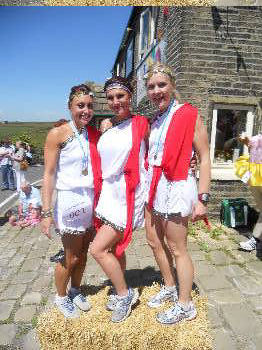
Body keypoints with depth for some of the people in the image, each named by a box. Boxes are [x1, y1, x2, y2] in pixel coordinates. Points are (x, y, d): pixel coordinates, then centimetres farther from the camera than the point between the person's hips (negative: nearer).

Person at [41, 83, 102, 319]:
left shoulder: (95, 134, 6)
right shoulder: (58, 134, -8)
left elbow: (100, 169, 10)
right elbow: (49, 174, -11)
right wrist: (46, 212, -13)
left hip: (93, 201, 5)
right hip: (70, 200, -4)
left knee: (83, 253, 18)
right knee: (71, 258, 10)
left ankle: (76, 290, 44)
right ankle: (61, 296, 38)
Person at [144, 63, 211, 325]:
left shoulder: (188, 115, -9)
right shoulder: (155, 121, 14)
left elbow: (204, 158, -13)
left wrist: (202, 199, -17)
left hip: (175, 187, -8)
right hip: (154, 187, 8)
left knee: (177, 249, 4)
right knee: (154, 242, 18)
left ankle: (185, 305, 26)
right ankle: (170, 288, 41)